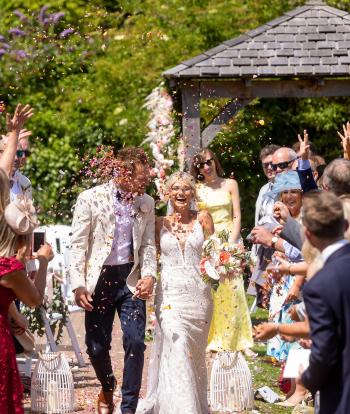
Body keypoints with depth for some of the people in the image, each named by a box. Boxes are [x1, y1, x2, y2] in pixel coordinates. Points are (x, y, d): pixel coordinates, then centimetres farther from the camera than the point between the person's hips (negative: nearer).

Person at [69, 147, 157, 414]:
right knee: (97, 347, 4)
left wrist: (149, 275, -8)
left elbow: (148, 244, 9)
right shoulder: (91, 199, -6)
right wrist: (78, 285, -12)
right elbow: (78, 245, -5)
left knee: (135, 342, -10)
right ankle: (107, 388, 36)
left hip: (131, 280, 2)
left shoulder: (146, 203, 5)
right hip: (99, 280, -2)